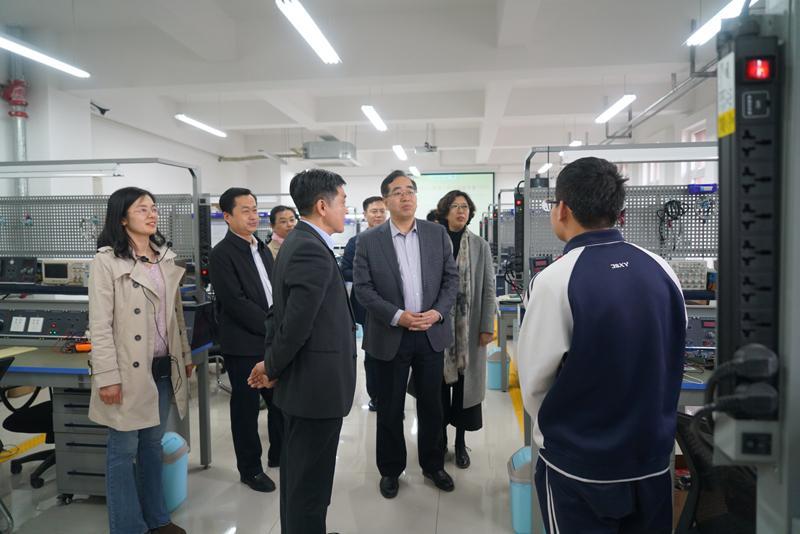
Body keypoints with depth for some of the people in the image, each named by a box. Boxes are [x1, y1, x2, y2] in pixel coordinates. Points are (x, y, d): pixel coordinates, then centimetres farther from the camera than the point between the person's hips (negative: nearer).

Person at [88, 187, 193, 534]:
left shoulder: (166, 258, 10)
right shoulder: (107, 260, -9)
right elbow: (100, 324, -13)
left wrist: (185, 355, 16)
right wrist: (107, 376, -16)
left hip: (163, 368, 6)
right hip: (129, 371, -6)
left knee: (153, 446, 18)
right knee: (124, 451, 7)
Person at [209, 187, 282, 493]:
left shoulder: (262, 248, 12)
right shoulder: (222, 254, -11)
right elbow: (236, 303, -19)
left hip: (273, 341, 7)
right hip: (244, 345, -7)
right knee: (246, 408, 8)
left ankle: (279, 455, 36)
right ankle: (250, 469, 25)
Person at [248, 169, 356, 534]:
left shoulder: (298, 242, 10)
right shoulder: (313, 250, -21)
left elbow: (280, 311, 13)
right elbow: (296, 322, -25)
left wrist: (271, 363, 11)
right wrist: (272, 368, -9)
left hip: (303, 379, 10)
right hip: (318, 382, -10)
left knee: (297, 472, 23)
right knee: (311, 479, 5)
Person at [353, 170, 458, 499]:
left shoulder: (437, 234, 3)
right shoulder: (368, 240, -4)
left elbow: (451, 278, 4)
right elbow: (363, 287, -7)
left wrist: (438, 312, -11)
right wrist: (396, 316, -17)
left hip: (431, 334, 2)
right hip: (391, 337, -2)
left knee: (431, 405, 14)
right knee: (390, 409, 10)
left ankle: (432, 465, 34)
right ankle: (390, 470, 29)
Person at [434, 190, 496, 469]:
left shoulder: (480, 246, 2)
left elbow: (488, 289, 2)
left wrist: (487, 326, -3)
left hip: (469, 326, 1)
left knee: (465, 383, 8)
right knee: (439, 383, 8)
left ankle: (460, 442, 24)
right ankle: (440, 438, 25)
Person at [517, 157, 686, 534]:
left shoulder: (555, 281, -21)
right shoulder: (662, 271, -6)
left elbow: (533, 380, -13)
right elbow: (671, 360, 6)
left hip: (579, 466, -4)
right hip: (654, 459, 5)